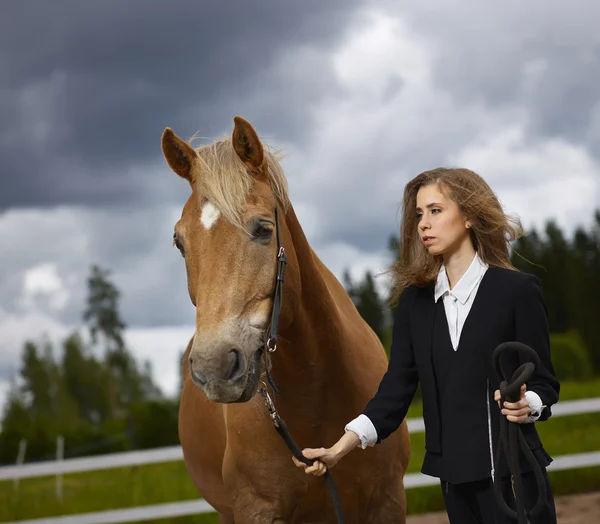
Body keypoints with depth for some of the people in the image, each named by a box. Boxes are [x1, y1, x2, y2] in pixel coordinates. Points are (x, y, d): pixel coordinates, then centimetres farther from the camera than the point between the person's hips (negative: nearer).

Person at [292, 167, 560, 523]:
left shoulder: (518, 290, -4)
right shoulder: (415, 300, 7)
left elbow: (544, 382, -2)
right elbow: (397, 386, 2)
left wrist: (528, 406, -24)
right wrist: (342, 447, -11)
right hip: (454, 473, 4)